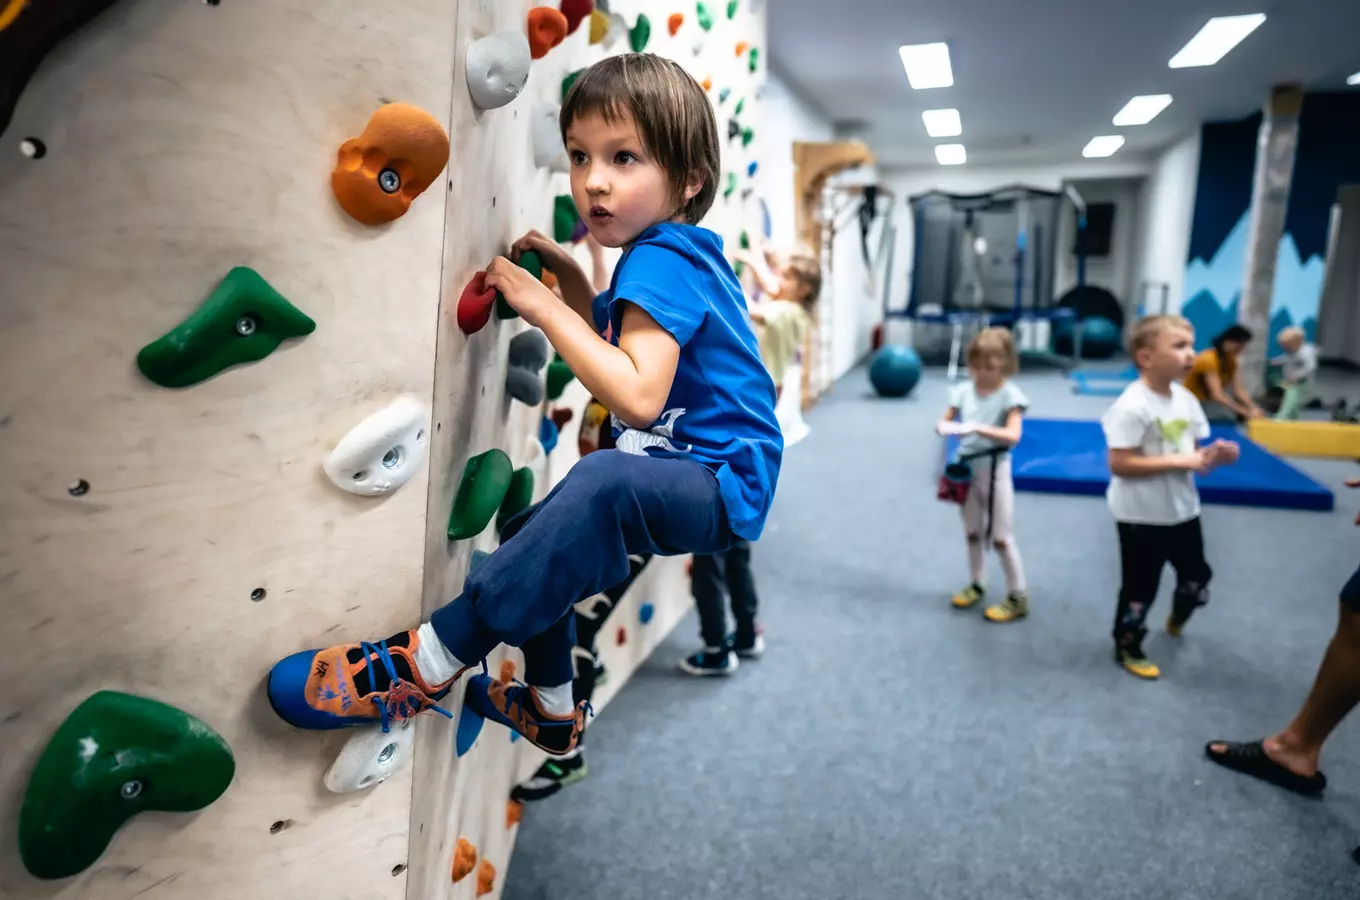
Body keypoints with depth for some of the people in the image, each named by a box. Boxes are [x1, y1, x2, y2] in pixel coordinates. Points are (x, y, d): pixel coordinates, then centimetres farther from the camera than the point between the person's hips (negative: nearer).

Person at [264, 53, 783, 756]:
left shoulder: (661, 258, -19)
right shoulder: (673, 253, 11)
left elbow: (638, 396, -32)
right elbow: (617, 350, 23)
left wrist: (544, 306, -25)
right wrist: (571, 278, 11)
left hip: (721, 484, -11)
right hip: (689, 474, 11)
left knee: (604, 482, -41)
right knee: (534, 539, 21)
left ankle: (428, 663, -29)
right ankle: (552, 710, 35)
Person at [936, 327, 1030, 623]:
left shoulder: (1010, 394, -15)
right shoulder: (964, 390, -2)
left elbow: (1013, 436, -25)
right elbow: (945, 420, 5)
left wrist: (978, 428, -37)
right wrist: (944, 426, -19)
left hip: (994, 471, -5)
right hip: (967, 469, 5)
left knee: (1001, 538, 1)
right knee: (972, 533, 18)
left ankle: (1018, 598, 14)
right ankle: (975, 585, 36)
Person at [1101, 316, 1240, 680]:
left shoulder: (1186, 399, 0)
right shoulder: (1132, 406, -24)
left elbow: (1192, 452, 12)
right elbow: (1119, 463, -28)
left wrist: (1213, 456, -11)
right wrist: (1180, 462, -27)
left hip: (1183, 510, 8)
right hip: (1142, 516, -8)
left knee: (1197, 576, 24)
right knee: (1140, 586, 8)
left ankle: (1176, 620, 54)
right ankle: (1127, 647, 30)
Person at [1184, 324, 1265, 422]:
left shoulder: (1230, 360, -1)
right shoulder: (1208, 359, -25)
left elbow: (1239, 390, -7)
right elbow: (1217, 395, -33)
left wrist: (1254, 408, -23)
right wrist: (1246, 412, -35)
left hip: (1210, 403, 8)